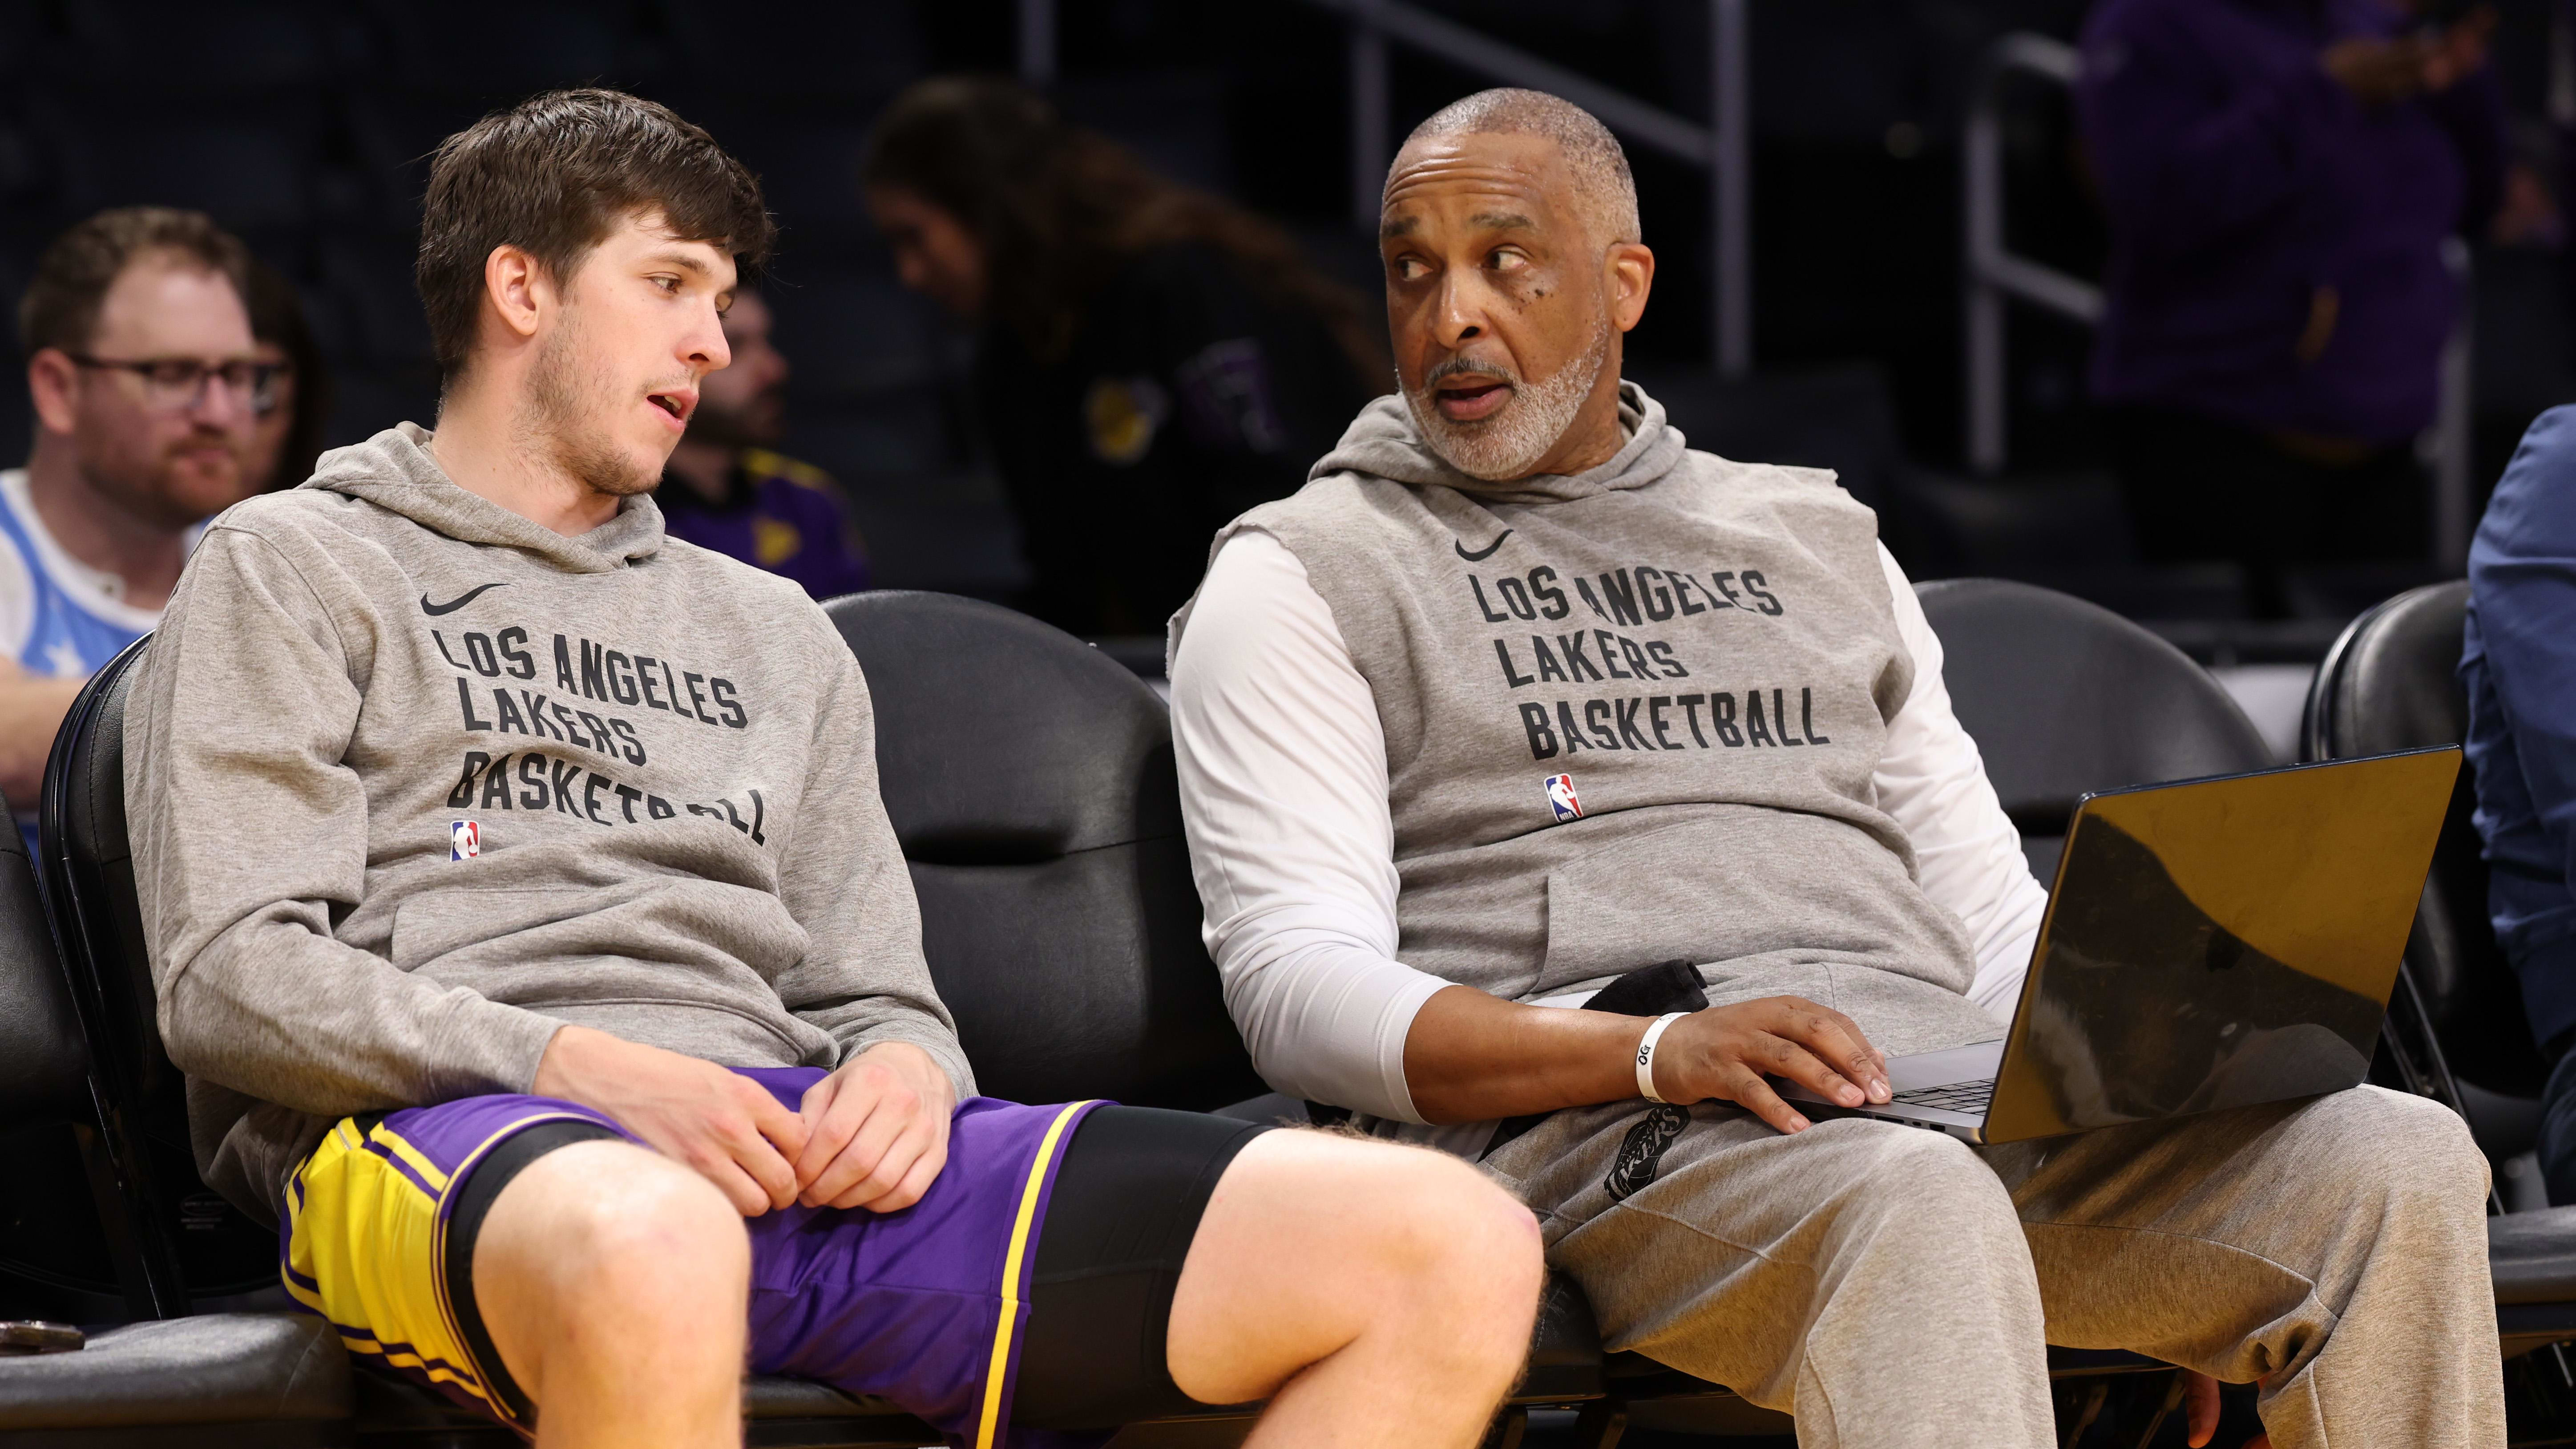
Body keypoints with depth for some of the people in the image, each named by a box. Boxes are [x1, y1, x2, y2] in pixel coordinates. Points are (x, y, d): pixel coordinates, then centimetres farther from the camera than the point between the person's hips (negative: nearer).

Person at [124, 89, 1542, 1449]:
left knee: (1457, 1253, -18)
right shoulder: (291, 570, 17)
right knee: (648, 1252, -48)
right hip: (446, 1130, -5)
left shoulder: (774, 634, 34)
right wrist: (582, 1068, -13)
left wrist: (906, 1069, 0)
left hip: (798, 1139, 5)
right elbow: (231, 976, 2)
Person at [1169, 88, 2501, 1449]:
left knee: (2401, 1161, -20)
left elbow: (1995, 915, 26)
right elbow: (1295, 988, -2)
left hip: (1945, 1078, 5)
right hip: (1578, 1123, -5)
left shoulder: (1816, 538, 28)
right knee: (1917, 1211, -40)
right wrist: (1655, 1052, -18)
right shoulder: (1301, 579, 12)